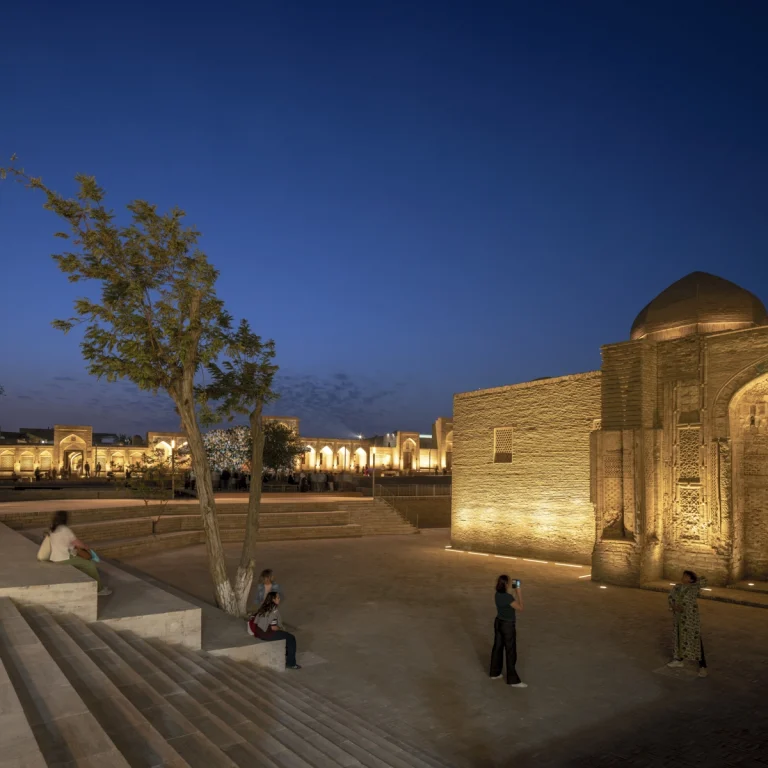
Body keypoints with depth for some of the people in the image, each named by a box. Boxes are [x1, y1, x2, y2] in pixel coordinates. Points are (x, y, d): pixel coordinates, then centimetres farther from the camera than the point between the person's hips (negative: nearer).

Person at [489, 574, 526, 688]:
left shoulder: (498, 594, -3)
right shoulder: (508, 597, -28)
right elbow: (520, 608, -14)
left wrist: (514, 591, 8)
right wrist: (518, 592, -11)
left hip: (498, 623, 8)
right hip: (508, 625, -8)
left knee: (497, 648, 21)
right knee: (511, 653, 5)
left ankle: (495, 673, 35)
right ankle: (513, 680, 16)